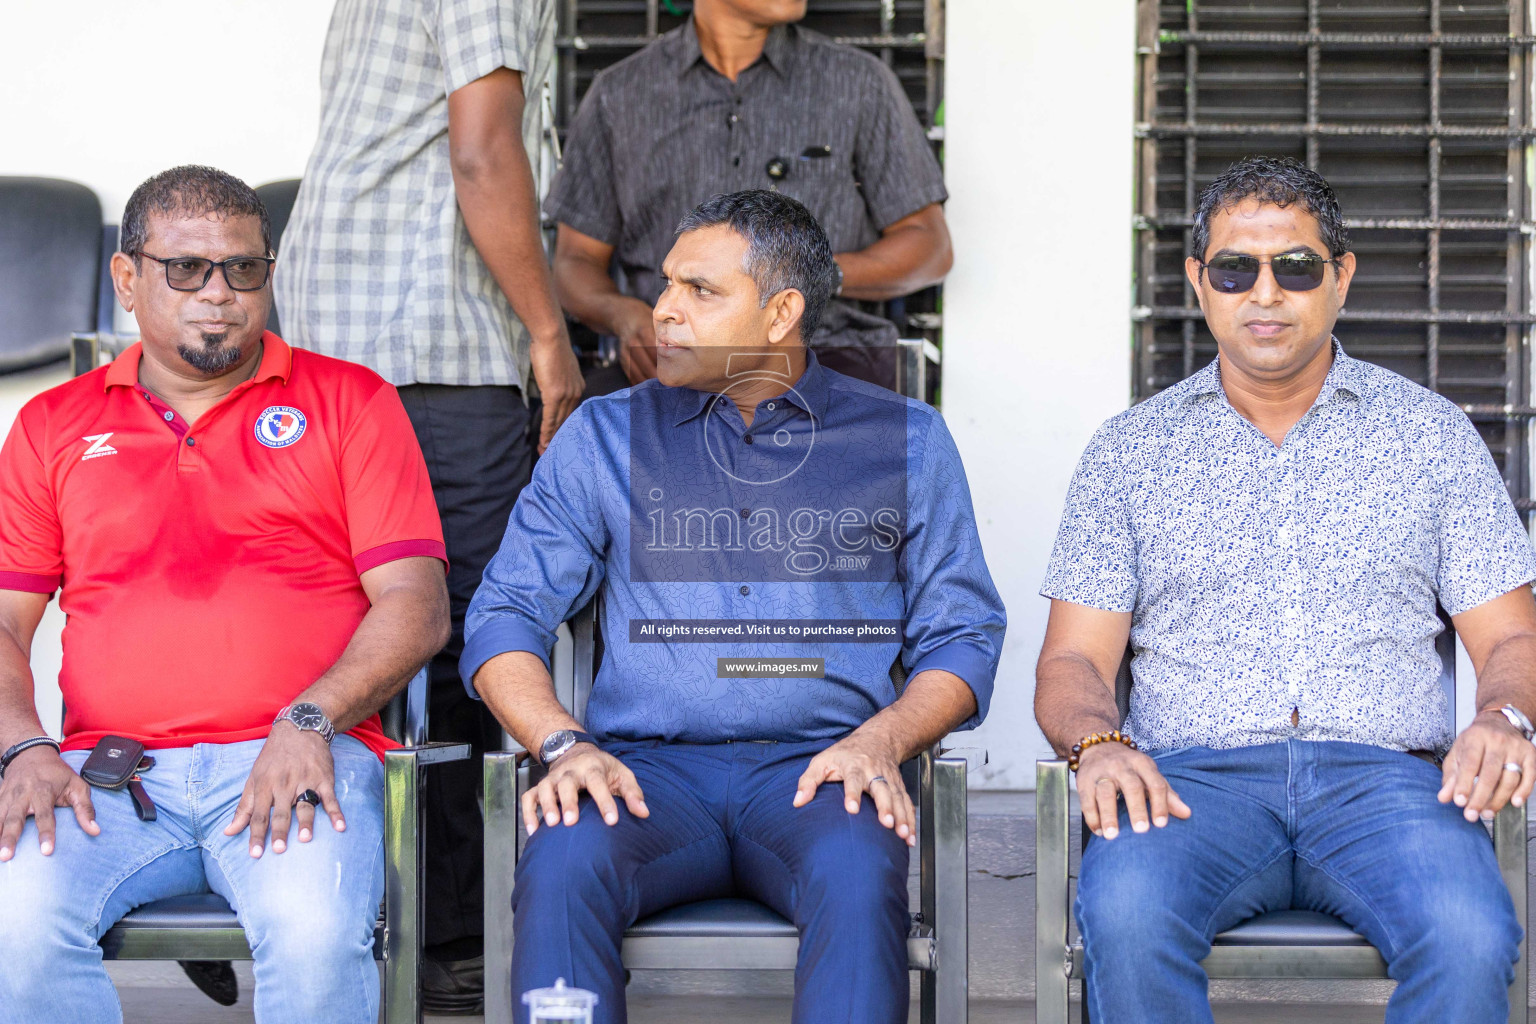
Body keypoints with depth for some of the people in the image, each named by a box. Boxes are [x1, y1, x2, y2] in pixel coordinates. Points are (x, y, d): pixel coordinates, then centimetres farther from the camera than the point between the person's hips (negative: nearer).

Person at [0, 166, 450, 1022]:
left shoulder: (350, 402, 13)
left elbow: (417, 605, 4)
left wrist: (310, 722, -12)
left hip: (293, 763, -2)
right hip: (109, 773, 2)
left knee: (315, 932, -33)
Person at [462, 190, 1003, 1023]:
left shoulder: (906, 440, 14)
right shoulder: (604, 436, 15)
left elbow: (961, 636, 13)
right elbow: (504, 617, 12)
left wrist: (881, 740, -8)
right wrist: (563, 745, -8)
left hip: (816, 770, -1)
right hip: (649, 766, 1)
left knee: (859, 880, -36)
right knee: (560, 869, -34)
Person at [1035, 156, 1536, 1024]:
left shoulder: (1432, 433, 16)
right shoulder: (1131, 449, 16)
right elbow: (1075, 660, 10)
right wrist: (1100, 744, -13)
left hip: (1385, 775, 0)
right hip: (1195, 775, 0)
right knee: (1126, 919, -35)